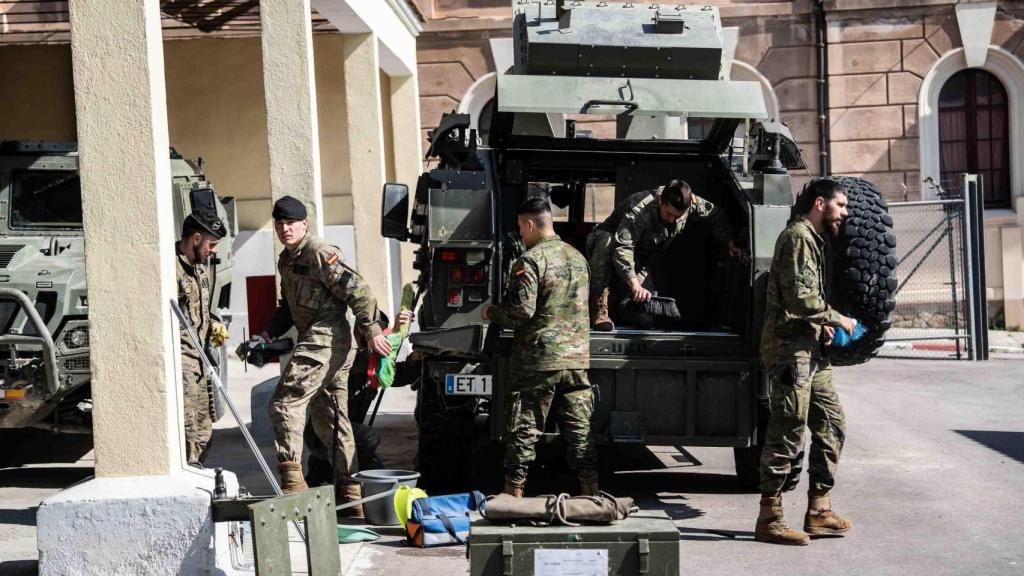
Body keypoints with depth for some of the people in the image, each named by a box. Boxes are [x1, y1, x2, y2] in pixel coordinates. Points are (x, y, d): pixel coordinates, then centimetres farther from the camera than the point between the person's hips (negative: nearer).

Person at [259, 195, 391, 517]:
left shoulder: (320, 254, -12)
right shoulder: (285, 260, 18)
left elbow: (357, 290, -16)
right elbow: (288, 307, 25)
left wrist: (371, 331, -20)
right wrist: (266, 336, 12)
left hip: (326, 338, -10)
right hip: (314, 341, 10)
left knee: (285, 402, -15)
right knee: (330, 417, 13)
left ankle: (292, 481, -15)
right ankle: (350, 490, 20)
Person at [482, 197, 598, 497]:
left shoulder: (531, 259, -12)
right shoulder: (577, 257, 13)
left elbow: (521, 311, -18)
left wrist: (491, 312, 1)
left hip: (538, 359, -6)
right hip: (577, 357, 7)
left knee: (523, 429, 3)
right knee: (580, 428, 10)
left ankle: (513, 491, 8)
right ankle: (591, 491, 13)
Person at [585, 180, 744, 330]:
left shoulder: (691, 204, -16)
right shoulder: (639, 210, -35)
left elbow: (715, 214, 5)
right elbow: (622, 248, -45)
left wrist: (730, 244, -1)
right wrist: (635, 285, -55)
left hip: (638, 262, 5)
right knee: (605, 242, -44)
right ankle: (598, 308, -38)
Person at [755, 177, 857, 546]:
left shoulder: (816, 239, 21)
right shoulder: (798, 237, -11)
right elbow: (800, 297, -21)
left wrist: (822, 325, 11)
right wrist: (836, 319, -9)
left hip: (810, 350, 10)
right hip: (791, 349, -10)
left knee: (831, 427, 12)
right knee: (787, 433, -8)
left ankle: (818, 511, 19)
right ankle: (769, 519, -2)